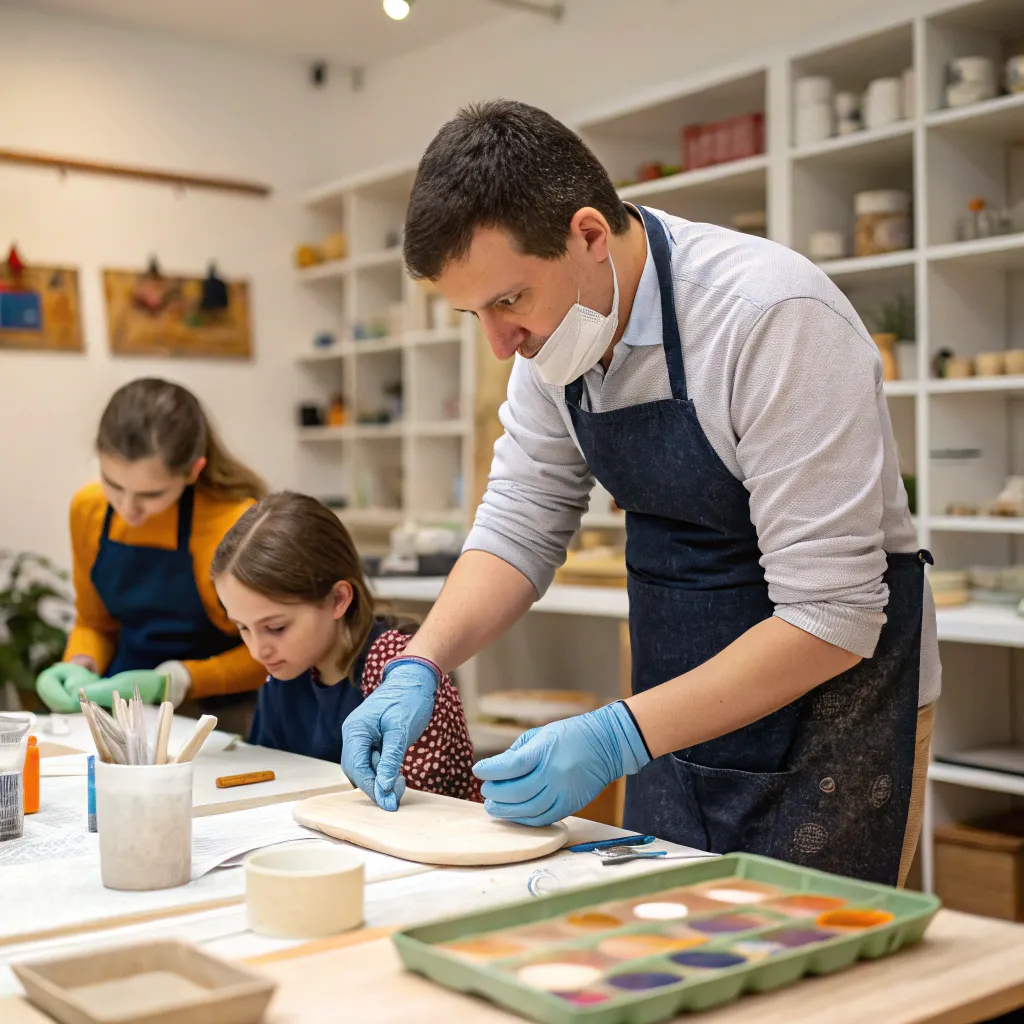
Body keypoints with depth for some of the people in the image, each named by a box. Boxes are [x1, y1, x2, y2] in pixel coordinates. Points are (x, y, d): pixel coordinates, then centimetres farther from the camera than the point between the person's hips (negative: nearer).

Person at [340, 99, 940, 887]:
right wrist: (418, 669, -11)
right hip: (683, 712, 6)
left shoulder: (774, 319, -26)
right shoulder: (549, 329, -5)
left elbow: (830, 618, -26)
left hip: (828, 712, -6)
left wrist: (618, 738, -29)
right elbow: (520, 527, 4)